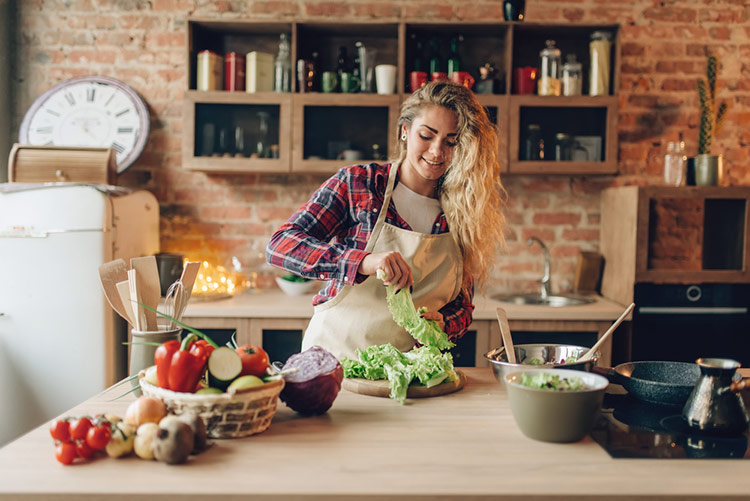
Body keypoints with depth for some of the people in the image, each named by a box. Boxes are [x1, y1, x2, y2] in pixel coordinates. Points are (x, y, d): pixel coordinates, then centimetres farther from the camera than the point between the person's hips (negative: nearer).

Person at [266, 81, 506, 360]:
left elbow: (462, 306, 11)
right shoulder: (356, 184, -3)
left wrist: (441, 323, -13)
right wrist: (364, 261, -27)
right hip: (334, 355, -3)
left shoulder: (463, 212, 4)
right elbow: (280, 246, -13)